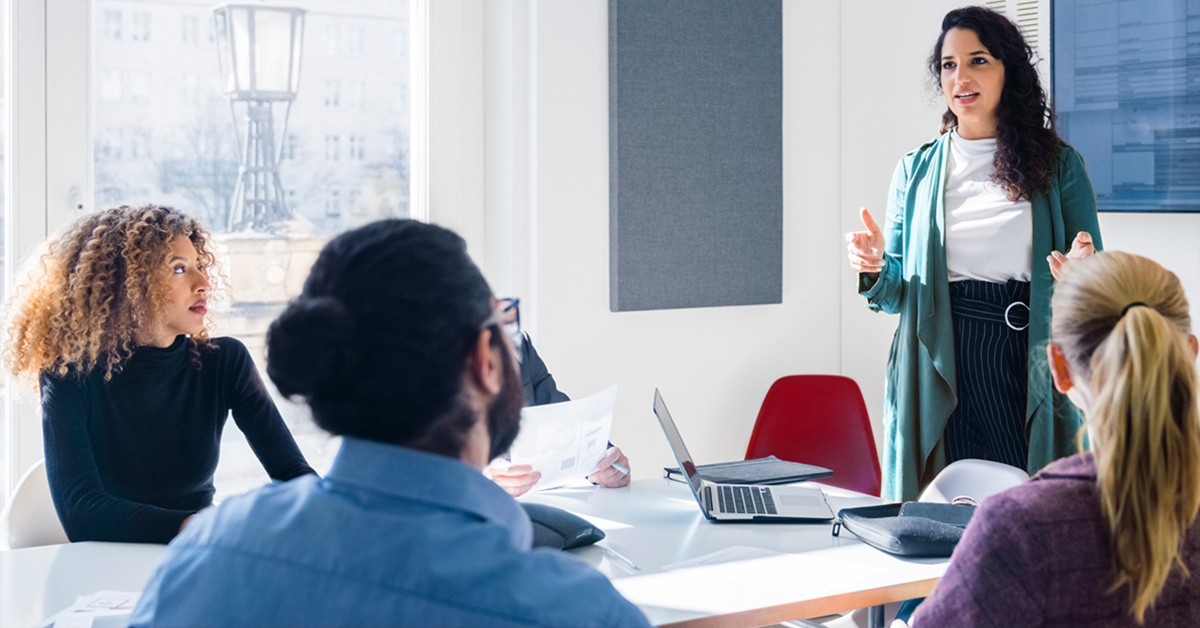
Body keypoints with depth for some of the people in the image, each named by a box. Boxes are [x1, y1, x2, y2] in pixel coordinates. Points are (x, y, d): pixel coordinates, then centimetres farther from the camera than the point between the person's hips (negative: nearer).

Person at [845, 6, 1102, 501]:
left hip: (1030, 365, -1)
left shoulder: (1058, 165, 5)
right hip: (939, 371, 1)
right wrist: (875, 268, -9)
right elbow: (897, 292, 12)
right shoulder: (916, 170, 10)